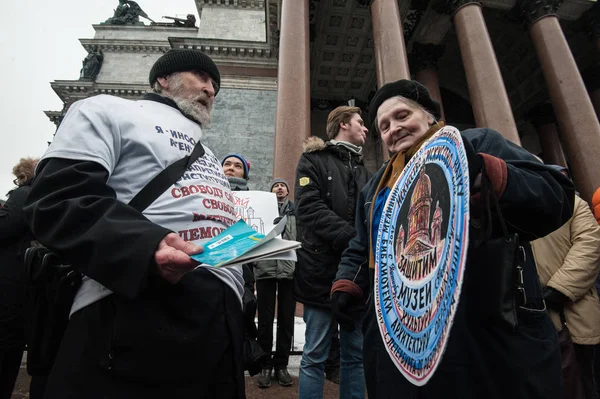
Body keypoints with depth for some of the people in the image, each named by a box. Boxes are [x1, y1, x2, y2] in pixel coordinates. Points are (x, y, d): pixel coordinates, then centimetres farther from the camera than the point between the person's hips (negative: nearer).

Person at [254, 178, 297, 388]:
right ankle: (265, 365, 19)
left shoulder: (296, 211, 12)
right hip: (265, 268, 0)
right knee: (265, 319, 6)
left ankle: (281, 364, 22)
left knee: (286, 319, 8)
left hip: (290, 269, 1)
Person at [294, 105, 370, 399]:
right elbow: (310, 208, -12)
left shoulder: (363, 169, 20)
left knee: (356, 355, 14)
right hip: (323, 269, -5)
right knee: (315, 356, 5)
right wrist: (353, 238, -20)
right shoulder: (313, 160, 3)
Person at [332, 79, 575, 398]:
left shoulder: (479, 144, 2)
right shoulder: (376, 187, 17)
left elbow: (555, 199, -9)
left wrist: (483, 174, -25)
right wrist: (346, 285, 5)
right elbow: (360, 250, 21)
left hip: (489, 330, -4)